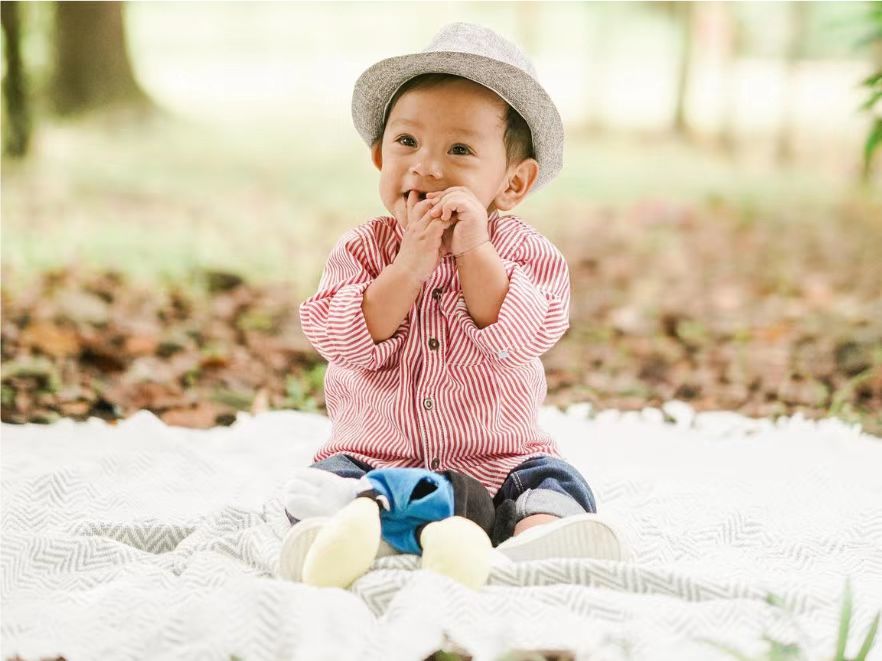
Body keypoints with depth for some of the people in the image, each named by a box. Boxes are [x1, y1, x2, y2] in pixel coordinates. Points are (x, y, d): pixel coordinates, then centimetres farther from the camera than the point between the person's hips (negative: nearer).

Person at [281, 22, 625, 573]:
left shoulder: (528, 253, -2)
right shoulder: (362, 250, 1)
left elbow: (518, 339, -18)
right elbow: (346, 342, -14)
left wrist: (475, 253, -22)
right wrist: (409, 265, -22)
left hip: (497, 464, 0)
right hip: (375, 460, 1)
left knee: (551, 483, -25)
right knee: (324, 484, -24)